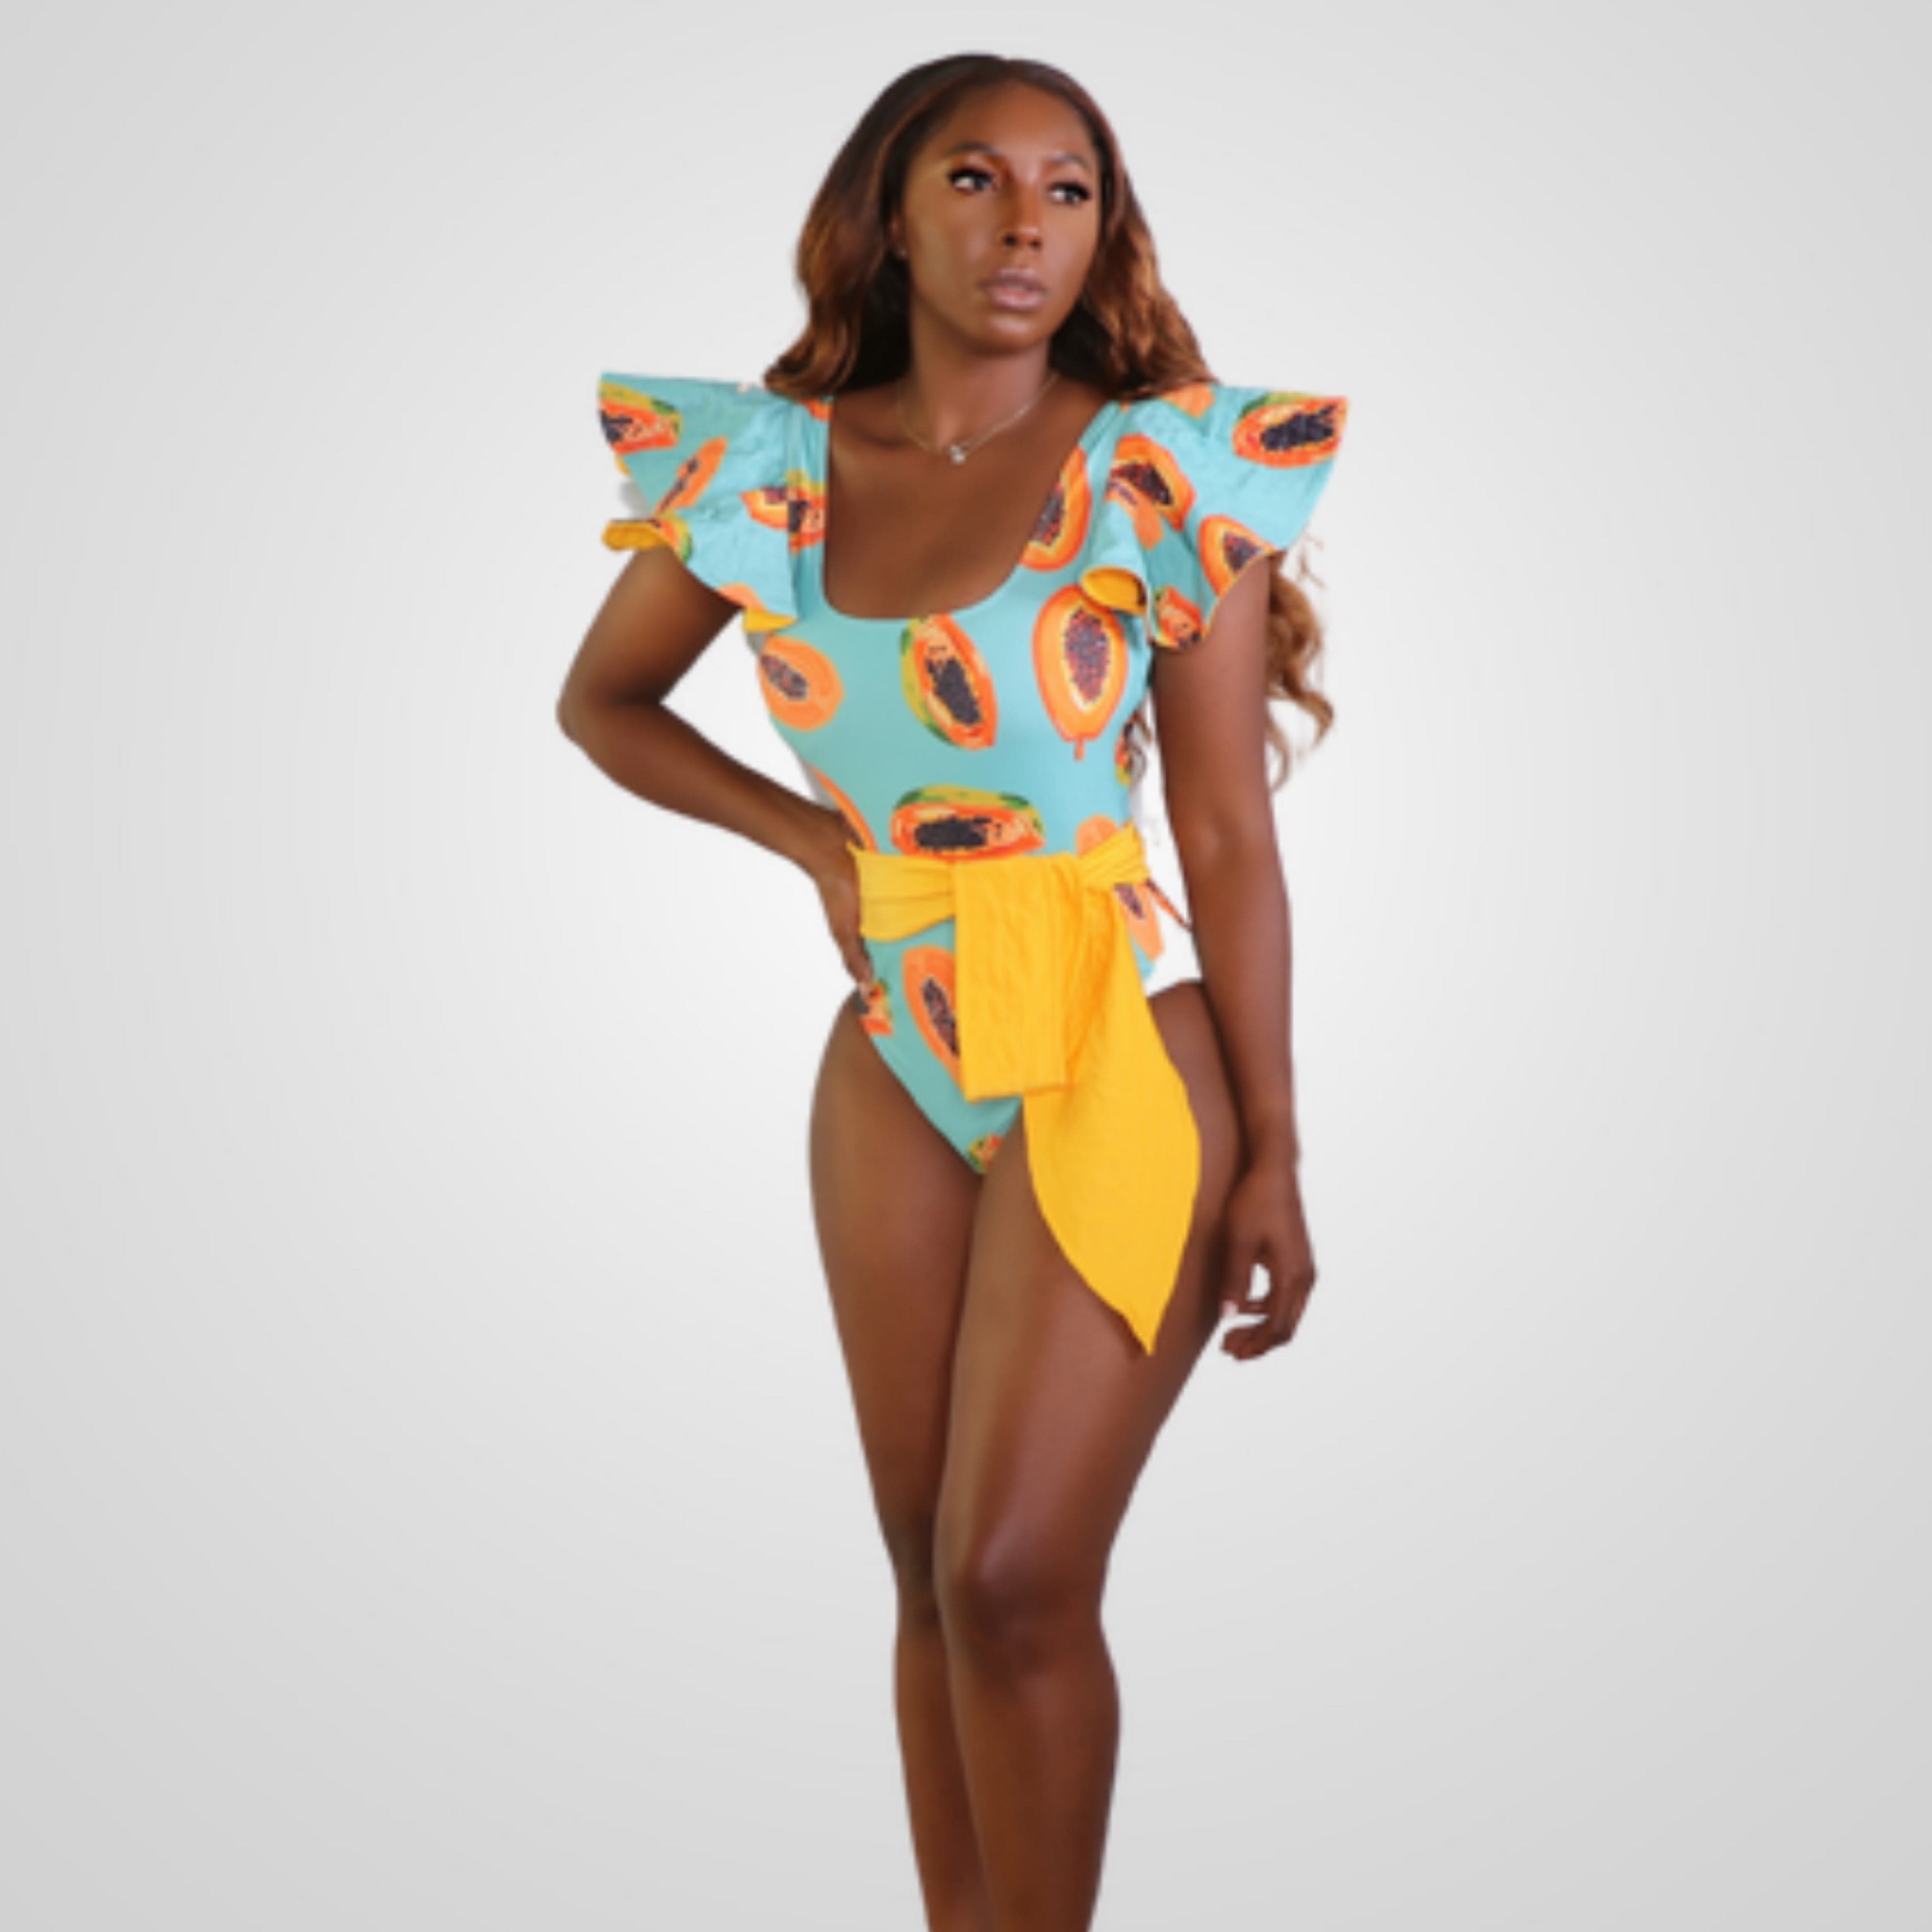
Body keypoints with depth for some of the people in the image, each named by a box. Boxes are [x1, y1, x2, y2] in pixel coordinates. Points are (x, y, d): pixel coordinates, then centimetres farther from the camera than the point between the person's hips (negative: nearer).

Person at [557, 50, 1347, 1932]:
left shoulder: (1162, 472, -7)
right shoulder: (770, 462, 2)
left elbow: (1229, 838, -7)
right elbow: (600, 700, 17)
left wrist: (1270, 1157, -8)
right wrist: (813, 837, 4)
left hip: (1118, 1068, -4)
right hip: (890, 1074, 4)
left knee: (1016, 1578, -8)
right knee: (929, 1573, 11)